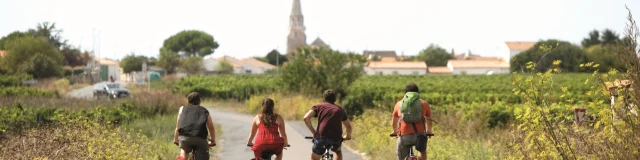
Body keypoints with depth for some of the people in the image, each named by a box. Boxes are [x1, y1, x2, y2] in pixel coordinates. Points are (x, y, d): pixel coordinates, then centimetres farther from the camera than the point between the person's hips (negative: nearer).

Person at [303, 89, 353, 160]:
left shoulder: (318, 107, 17)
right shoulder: (340, 109, 23)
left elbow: (306, 118, 1)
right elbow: (348, 126, 33)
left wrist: (313, 132, 12)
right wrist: (348, 136, 53)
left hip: (321, 137, -2)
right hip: (336, 139, 2)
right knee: (338, 151, 36)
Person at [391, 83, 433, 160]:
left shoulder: (399, 104, 18)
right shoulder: (424, 104, 15)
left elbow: (393, 123, 31)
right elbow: (429, 120, 32)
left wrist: (395, 131, 52)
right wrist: (429, 131, 52)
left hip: (404, 135, 0)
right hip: (419, 134, 0)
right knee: (422, 151, 31)